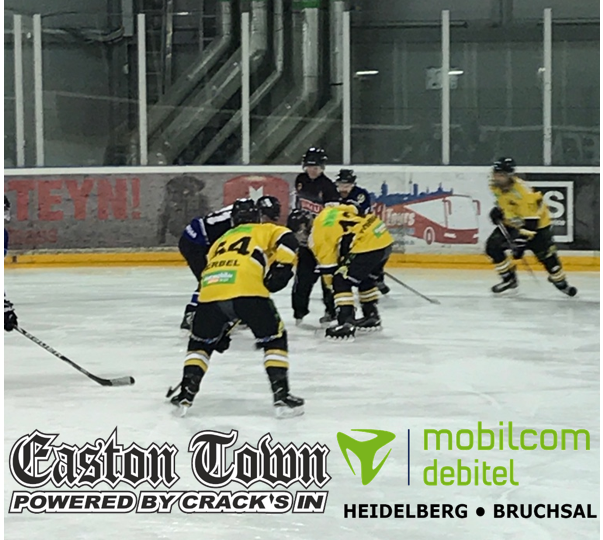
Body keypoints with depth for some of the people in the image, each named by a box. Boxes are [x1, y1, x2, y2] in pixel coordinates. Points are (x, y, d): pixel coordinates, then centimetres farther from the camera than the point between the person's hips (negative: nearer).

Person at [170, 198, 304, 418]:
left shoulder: (220, 241, 40)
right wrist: (280, 268, 7)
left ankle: (186, 394, 17)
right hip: (247, 291, -4)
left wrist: (220, 330, 41)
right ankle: (281, 396, 4)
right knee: (274, 339, 13)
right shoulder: (264, 230, 28)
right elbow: (287, 240, 5)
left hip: (210, 291, 4)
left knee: (200, 342, 27)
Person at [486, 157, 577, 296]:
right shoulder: (496, 185, -13)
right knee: (492, 247, -9)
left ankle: (560, 281, 15)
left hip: (536, 223, -6)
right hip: (511, 222, 6)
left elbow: (530, 222, -36)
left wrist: (520, 242, -39)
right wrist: (498, 209, 2)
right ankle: (509, 278, 6)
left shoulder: (523, 191, -36)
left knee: (546, 254, -11)